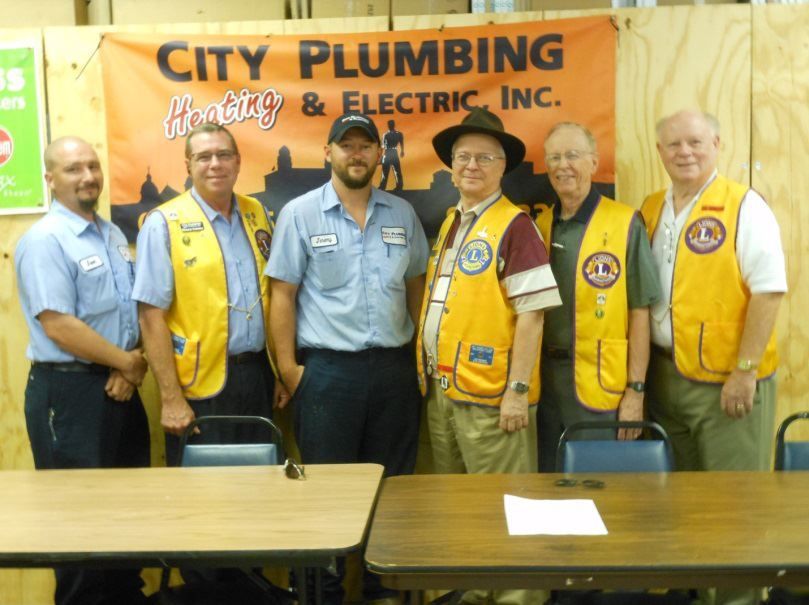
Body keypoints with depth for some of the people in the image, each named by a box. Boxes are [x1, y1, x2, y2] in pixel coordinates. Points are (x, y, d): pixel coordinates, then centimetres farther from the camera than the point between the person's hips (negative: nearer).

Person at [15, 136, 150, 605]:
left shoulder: (114, 235, 12)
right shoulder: (45, 240, -12)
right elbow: (58, 326, -20)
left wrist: (132, 364, -4)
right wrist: (129, 362, -12)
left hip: (120, 387, 8)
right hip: (69, 391, -8)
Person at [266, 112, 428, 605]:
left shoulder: (402, 213, 8)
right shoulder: (300, 214, -2)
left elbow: (416, 286, 13)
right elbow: (283, 295, -3)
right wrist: (289, 367, -7)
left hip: (395, 367, 3)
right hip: (328, 369, -3)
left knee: (393, 484, 12)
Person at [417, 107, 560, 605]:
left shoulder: (514, 225, -11)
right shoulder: (450, 223, 13)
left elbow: (531, 312, -16)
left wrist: (518, 390, -18)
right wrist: (430, 372, 13)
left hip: (489, 395, -8)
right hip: (442, 389, 8)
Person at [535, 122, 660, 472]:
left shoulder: (625, 224, -6)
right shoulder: (539, 225, 7)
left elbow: (639, 312, -7)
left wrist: (636, 390, -9)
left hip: (601, 387, -4)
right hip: (545, 380, 4)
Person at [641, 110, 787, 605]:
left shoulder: (744, 207, -9)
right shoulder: (651, 211, 9)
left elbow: (769, 290, -13)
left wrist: (745, 370, -16)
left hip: (727, 379, -6)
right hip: (665, 375, 6)